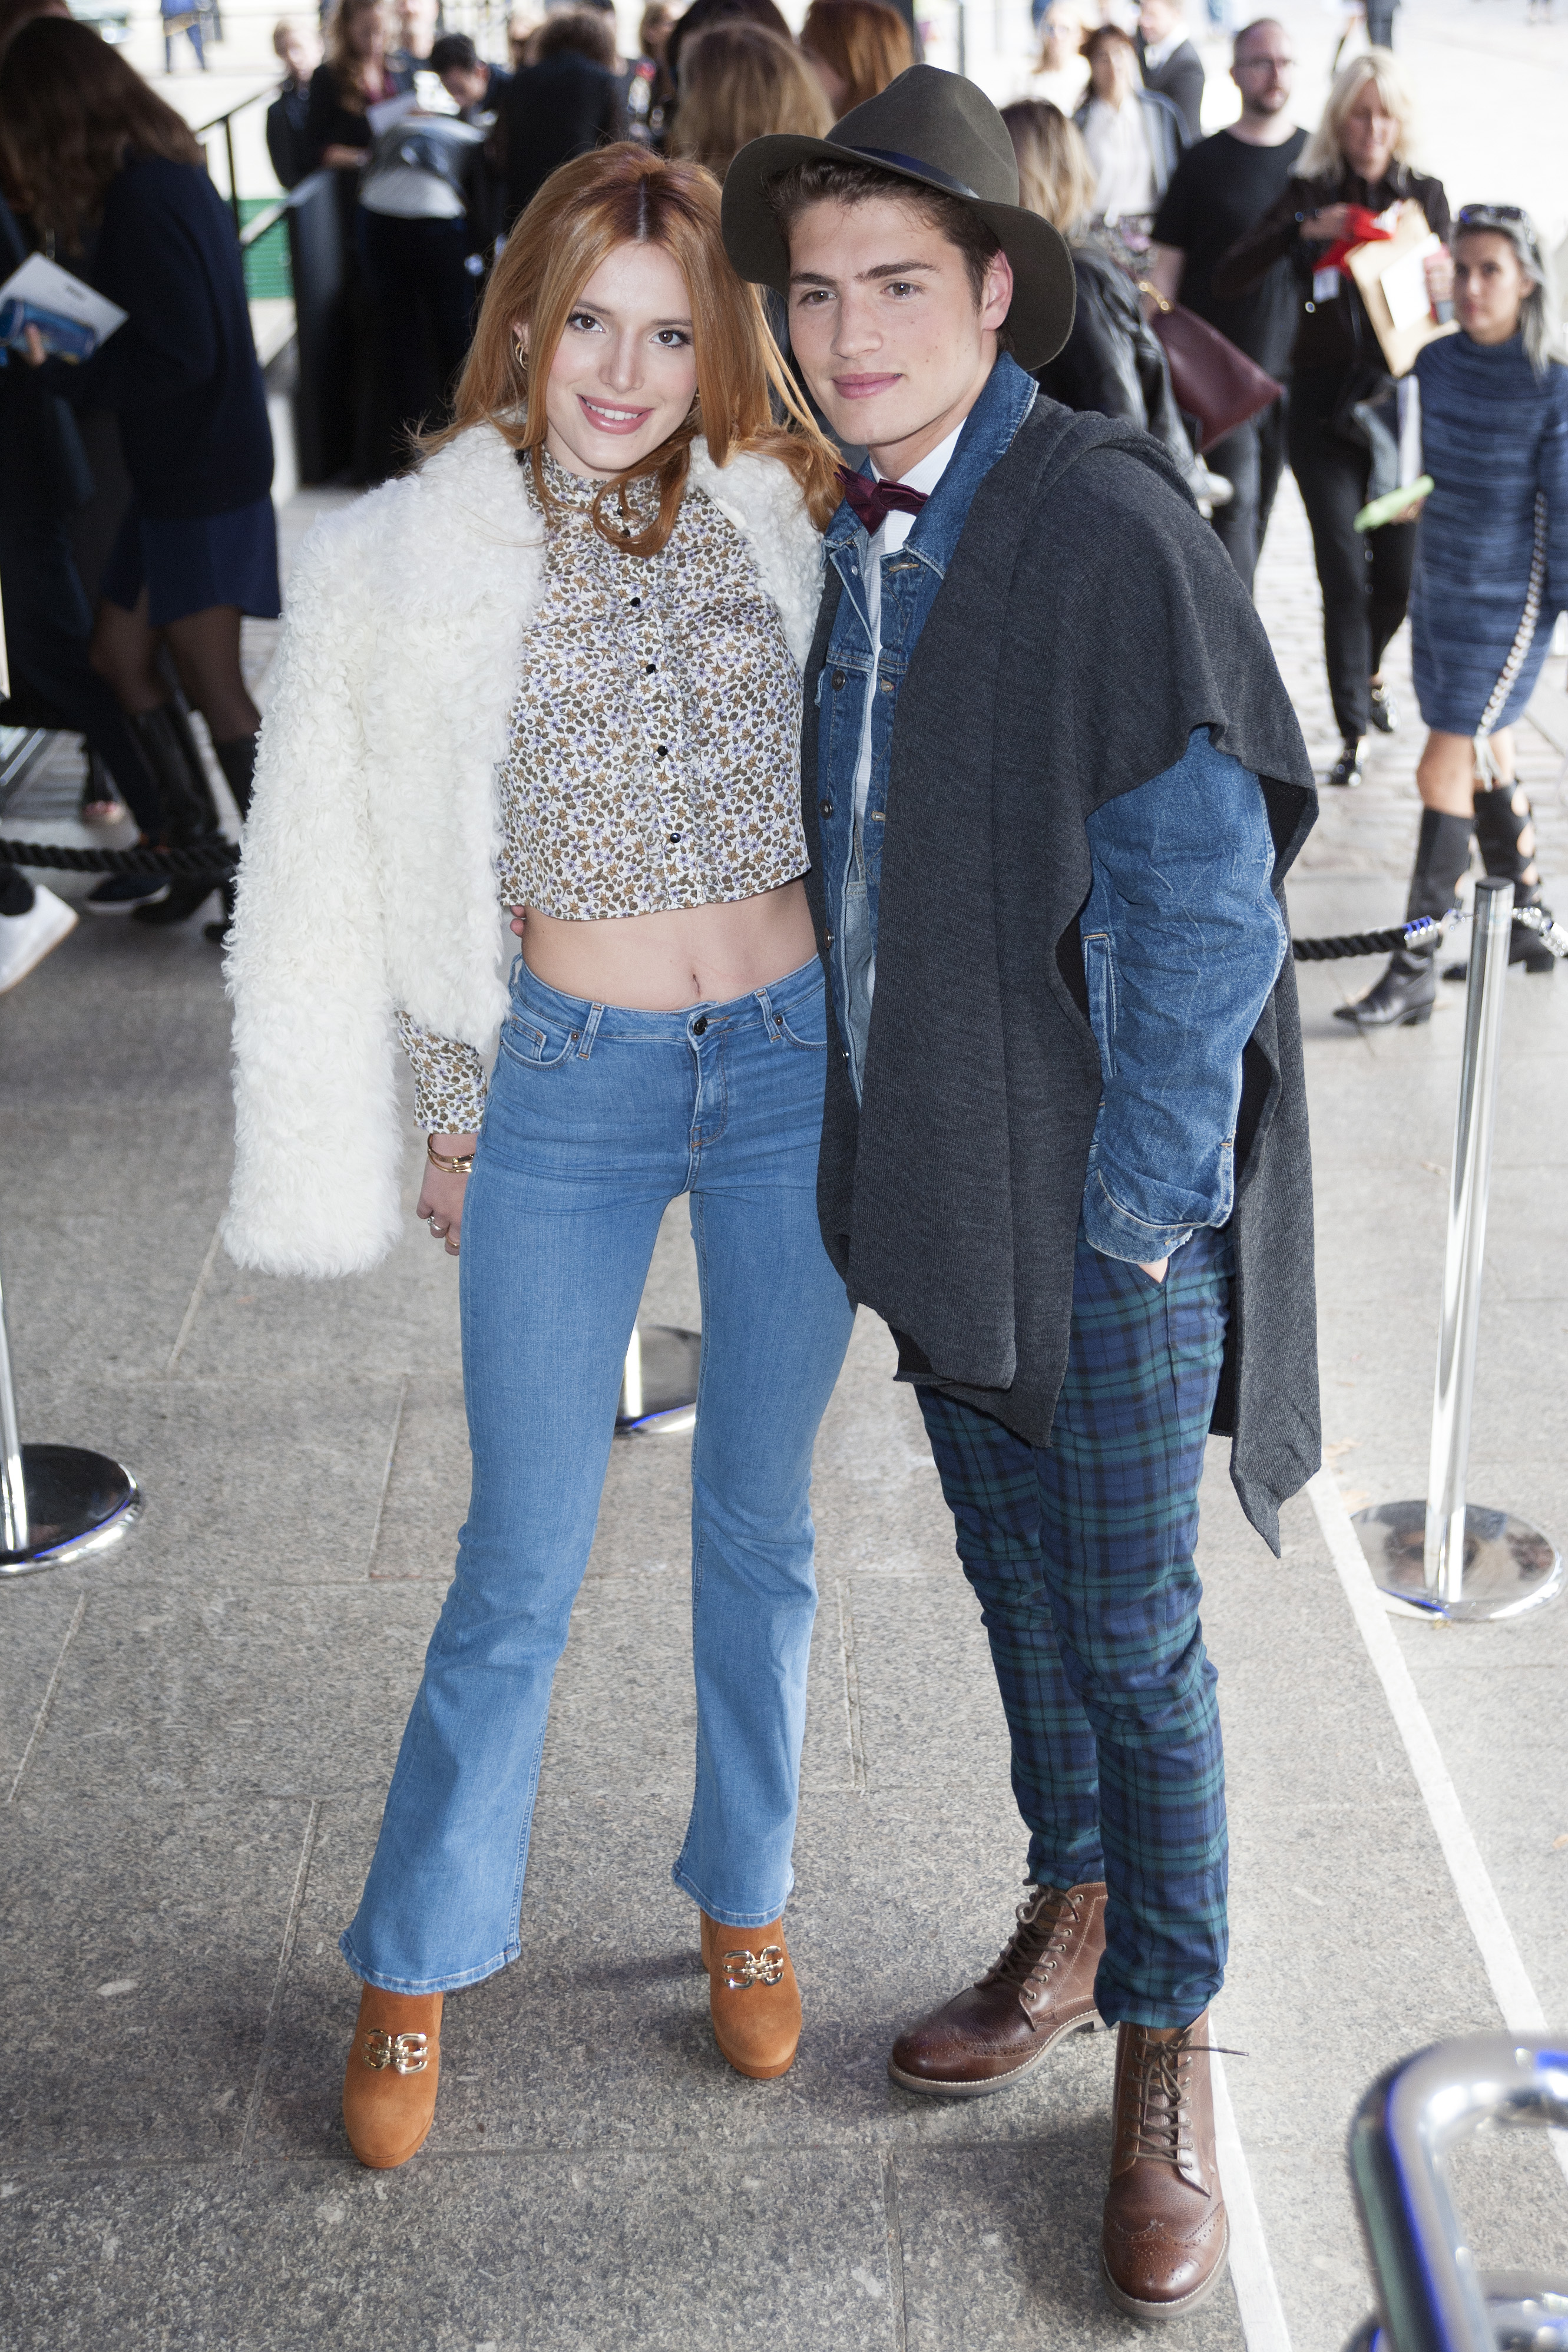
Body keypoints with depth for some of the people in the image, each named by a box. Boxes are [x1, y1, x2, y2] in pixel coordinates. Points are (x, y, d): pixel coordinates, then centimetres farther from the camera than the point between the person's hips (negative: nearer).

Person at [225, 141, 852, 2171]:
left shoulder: (782, 519, 0)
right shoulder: (415, 560, -6)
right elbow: (365, 873, 2)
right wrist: (451, 1121, 5)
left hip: (796, 1066, 2)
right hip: (569, 1089, -2)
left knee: (759, 1524, 15)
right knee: (522, 1567, 5)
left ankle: (744, 1898, 36)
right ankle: (414, 1966, 25)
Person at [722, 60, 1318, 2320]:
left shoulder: (1110, 528, -19)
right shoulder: (857, 533, 5)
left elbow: (1202, 917, -20)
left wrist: (1132, 1206, -17)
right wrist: (896, 1156, 11)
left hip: (1102, 1202, -7)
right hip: (931, 1180, 7)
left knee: (1133, 1635, 5)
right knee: (1013, 1572, 21)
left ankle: (1166, 2064, 24)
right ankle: (1069, 1921, 43)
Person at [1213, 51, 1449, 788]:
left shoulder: (1424, 195, 5)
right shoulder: (1307, 194, -1)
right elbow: (1225, 281, -11)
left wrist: (1441, 293, -16)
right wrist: (1300, 230, -23)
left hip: (1399, 396, 2)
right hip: (1323, 403, -2)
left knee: (1400, 569, 5)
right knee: (1344, 571, -6)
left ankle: (1366, 671, 37)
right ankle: (1353, 729, 4)